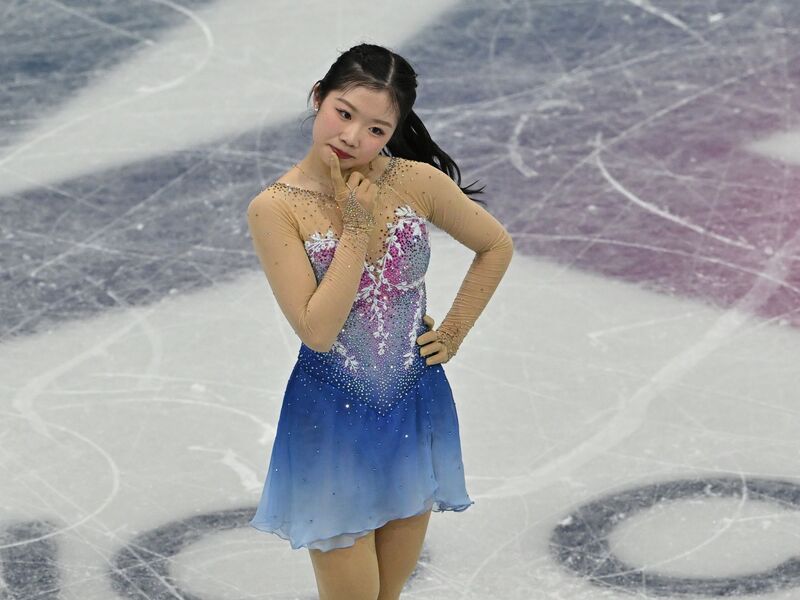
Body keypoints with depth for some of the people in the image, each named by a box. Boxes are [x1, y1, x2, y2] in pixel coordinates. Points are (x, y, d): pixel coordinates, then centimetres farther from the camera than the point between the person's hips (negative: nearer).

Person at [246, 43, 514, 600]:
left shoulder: (417, 182, -9)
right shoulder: (276, 208, -17)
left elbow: (498, 246, 8)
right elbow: (317, 331, -23)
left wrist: (454, 331, 3)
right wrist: (356, 229, -22)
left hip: (417, 410, 3)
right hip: (334, 421, -3)